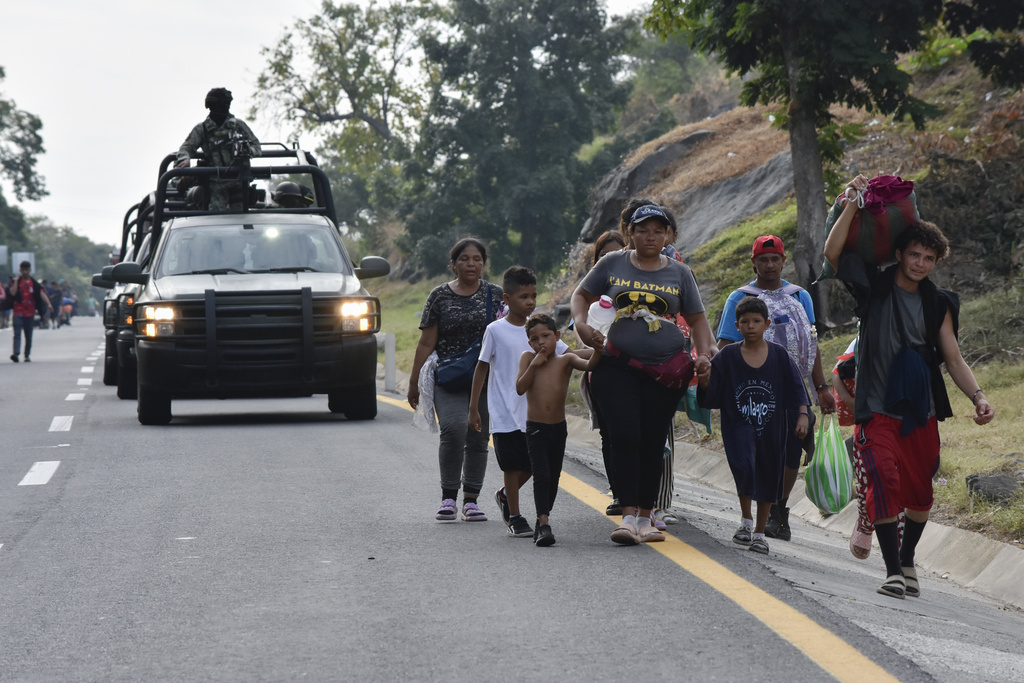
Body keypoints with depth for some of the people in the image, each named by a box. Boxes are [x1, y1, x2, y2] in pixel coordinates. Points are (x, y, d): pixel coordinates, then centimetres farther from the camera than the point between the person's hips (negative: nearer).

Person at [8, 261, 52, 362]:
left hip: (30, 313, 1)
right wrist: (16, 281, -12)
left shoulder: (34, 283, 3)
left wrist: (48, 304, -22)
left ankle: (27, 355, 17)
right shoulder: (16, 282, 4)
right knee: (17, 333, -14)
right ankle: (16, 353, -26)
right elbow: (12, 293, -12)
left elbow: (41, 293, -8)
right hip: (18, 312, -1)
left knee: (28, 336, 7)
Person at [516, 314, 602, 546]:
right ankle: (544, 525, -20)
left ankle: (543, 519, 29)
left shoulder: (566, 359, -2)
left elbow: (588, 365, -21)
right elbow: (520, 388, -10)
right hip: (535, 428, -2)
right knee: (541, 476, -14)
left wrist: (597, 351, -40)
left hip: (558, 428, 2)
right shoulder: (528, 358, -1)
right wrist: (534, 365, -17)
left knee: (553, 477, 12)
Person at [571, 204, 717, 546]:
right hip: (619, 366, -1)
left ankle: (645, 517, 12)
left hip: (666, 370, 1)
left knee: (652, 442, 4)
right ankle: (629, 516, -15)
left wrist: (706, 352, -4)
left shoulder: (679, 273, 9)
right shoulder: (613, 264, 8)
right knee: (624, 436, -14)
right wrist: (581, 324, -3)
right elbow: (582, 294, 17)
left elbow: (697, 318, 13)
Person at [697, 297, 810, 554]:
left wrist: (803, 415, -7)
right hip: (739, 425, -2)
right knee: (744, 466, -24)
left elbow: (796, 388, 4)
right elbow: (711, 396, -3)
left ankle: (759, 533, 26)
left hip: (772, 429, 2)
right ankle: (746, 521, -2)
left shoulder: (779, 355, -1)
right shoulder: (727, 357, -3)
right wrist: (704, 379, -23)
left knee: (768, 478, 9)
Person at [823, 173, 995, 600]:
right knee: (885, 480, -18)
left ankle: (908, 560, 27)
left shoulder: (938, 304, 10)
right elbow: (832, 251, -12)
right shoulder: (874, 288, 1)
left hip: (922, 411, 4)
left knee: (920, 489, 5)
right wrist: (853, 204, -17)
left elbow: (953, 359, 8)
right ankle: (893, 571, -17)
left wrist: (978, 397, -6)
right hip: (878, 408, -3)